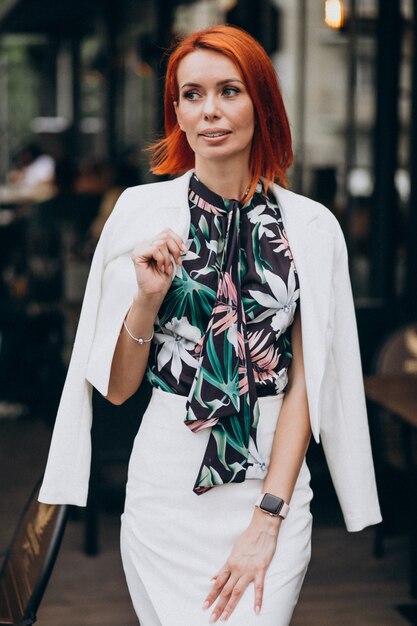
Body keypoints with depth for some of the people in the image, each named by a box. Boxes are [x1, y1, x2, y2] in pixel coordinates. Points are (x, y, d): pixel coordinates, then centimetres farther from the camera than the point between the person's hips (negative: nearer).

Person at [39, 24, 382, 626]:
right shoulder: (142, 211, -4)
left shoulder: (312, 227, -3)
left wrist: (266, 520, -9)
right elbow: (117, 388, 0)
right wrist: (148, 298, -17)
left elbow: (306, 384, -2)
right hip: (167, 480, 0)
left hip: (273, 480, 0)